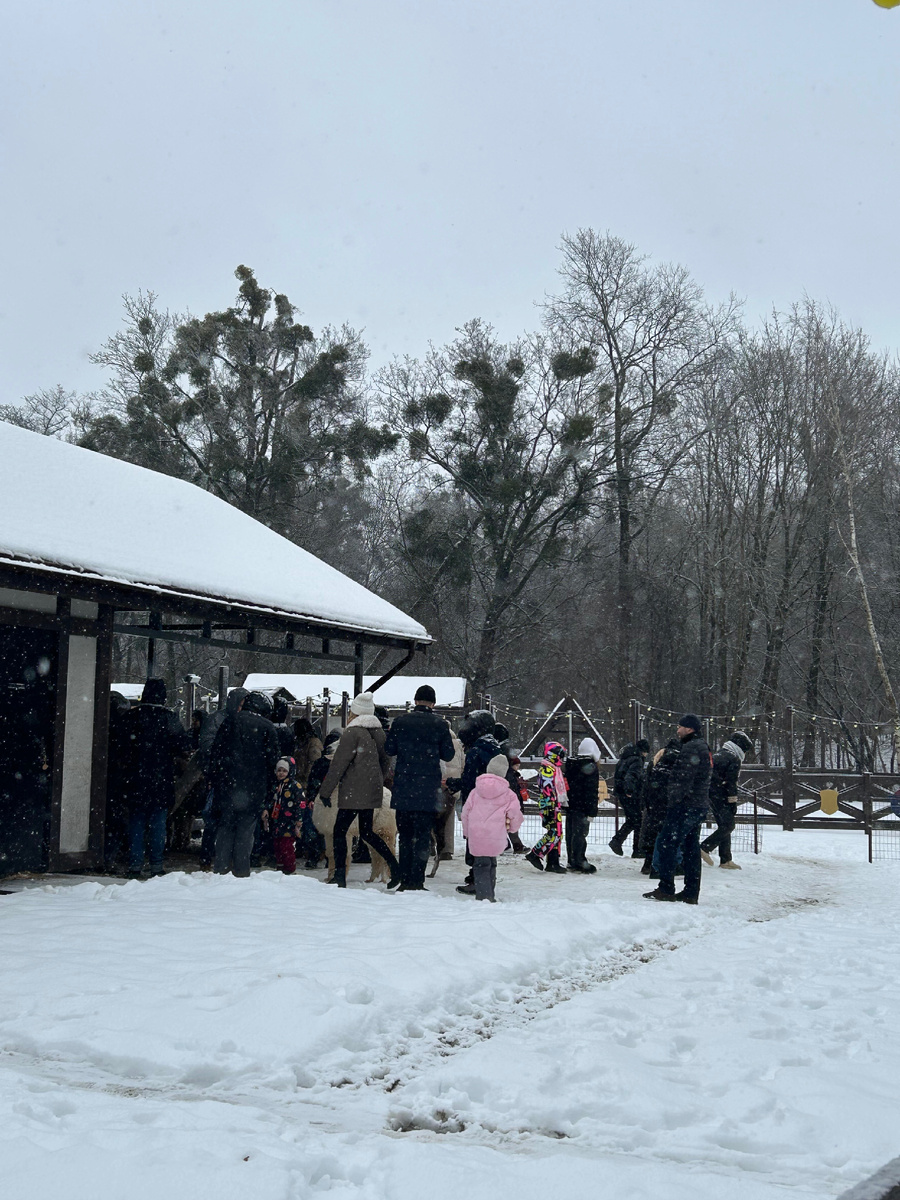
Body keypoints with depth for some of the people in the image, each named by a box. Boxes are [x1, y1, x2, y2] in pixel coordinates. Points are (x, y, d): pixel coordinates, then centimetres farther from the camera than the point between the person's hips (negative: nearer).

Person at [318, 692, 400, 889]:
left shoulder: (352, 732, -12)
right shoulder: (378, 732, 11)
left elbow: (338, 764, -13)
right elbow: (385, 762, 18)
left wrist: (325, 791, -8)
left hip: (353, 792, -8)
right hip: (372, 791, 8)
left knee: (339, 832, -1)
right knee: (366, 832, 16)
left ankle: (340, 876, -5)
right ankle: (395, 867, 5)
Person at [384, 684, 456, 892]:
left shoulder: (400, 721, -1)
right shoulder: (440, 724, -4)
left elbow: (389, 750, 4)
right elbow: (448, 755, 1)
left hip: (403, 788, 1)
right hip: (428, 789, -1)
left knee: (405, 835, 10)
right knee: (423, 835, 2)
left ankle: (405, 881, 10)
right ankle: (416, 881, -3)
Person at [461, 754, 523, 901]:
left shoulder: (475, 792, 6)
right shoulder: (509, 795, 1)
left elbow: (466, 813, 10)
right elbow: (515, 816, 1)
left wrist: (467, 832, 22)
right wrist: (511, 827, 23)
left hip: (476, 836, 0)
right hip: (496, 838, 0)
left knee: (481, 865, 3)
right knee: (491, 864, 17)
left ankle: (484, 896, -10)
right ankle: (488, 896, 20)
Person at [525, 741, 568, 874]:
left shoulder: (555, 769, 20)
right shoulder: (548, 768, -13)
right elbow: (547, 790, -20)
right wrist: (549, 809, -25)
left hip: (556, 806, 11)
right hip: (550, 807, -11)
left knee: (557, 835, 10)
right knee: (554, 834, -14)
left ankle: (553, 863, 13)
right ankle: (534, 855, -7)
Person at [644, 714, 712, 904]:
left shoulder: (690, 749, -14)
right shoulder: (703, 748, 19)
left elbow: (682, 779, -21)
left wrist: (672, 801, -17)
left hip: (685, 806, -10)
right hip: (699, 807, 10)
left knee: (667, 844, -6)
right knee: (691, 847, 11)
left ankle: (666, 889, -6)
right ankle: (691, 893, 12)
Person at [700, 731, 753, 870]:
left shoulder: (720, 755, 18)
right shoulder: (735, 759, -11)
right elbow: (731, 783, -15)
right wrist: (734, 803, -10)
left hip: (710, 794, 10)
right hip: (719, 795, -10)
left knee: (724, 826, 12)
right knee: (728, 826, -8)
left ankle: (725, 860, 11)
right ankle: (704, 847, -13)